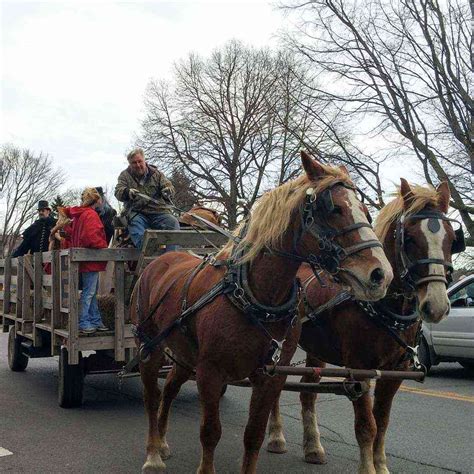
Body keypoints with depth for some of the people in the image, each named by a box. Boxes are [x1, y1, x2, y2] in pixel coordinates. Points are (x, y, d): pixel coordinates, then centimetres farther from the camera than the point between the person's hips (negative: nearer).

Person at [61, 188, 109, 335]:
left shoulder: (78, 214, 15)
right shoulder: (91, 214, -15)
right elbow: (92, 237, -24)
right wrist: (104, 248, -12)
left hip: (86, 260, 10)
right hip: (91, 260, -10)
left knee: (92, 291, 15)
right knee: (89, 292, -6)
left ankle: (96, 321, 21)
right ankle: (82, 324, -2)